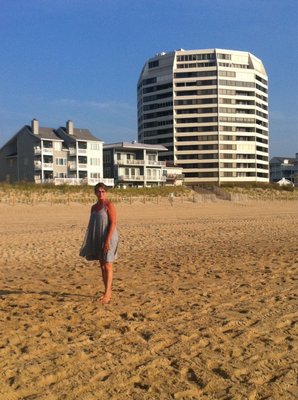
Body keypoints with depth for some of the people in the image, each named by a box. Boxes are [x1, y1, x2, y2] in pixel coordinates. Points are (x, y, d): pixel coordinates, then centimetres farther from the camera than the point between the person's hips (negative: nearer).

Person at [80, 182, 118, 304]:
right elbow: (92, 225, 15)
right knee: (102, 266, 10)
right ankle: (108, 292, 19)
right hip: (98, 240, 8)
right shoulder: (94, 207, 12)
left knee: (108, 266, -6)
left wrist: (108, 240, -24)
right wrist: (91, 242, 13)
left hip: (107, 239, -8)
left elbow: (113, 223, -18)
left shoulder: (109, 205, -11)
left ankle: (107, 294, -3)